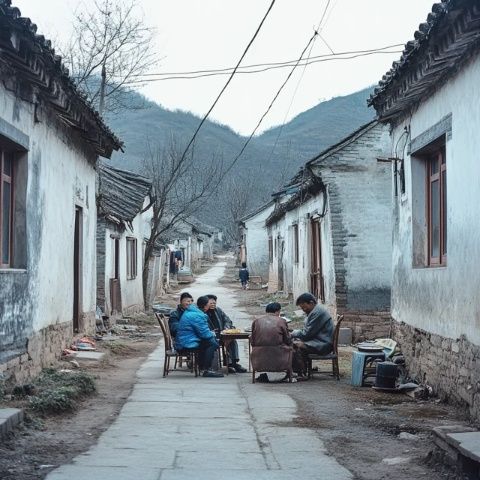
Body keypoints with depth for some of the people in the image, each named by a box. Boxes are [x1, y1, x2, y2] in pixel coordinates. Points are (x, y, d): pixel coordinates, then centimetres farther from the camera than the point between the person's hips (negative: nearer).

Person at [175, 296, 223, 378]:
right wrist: (212, 334, 4)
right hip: (187, 344, -10)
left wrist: (210, 333, 12)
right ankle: (207, 370, -11)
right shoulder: (198, 316, -20)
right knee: (212, 343, -12)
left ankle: (202, 366, 24)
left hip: (182, 342, 10)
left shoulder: (190, 311, 13)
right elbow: (205, 333, -17)